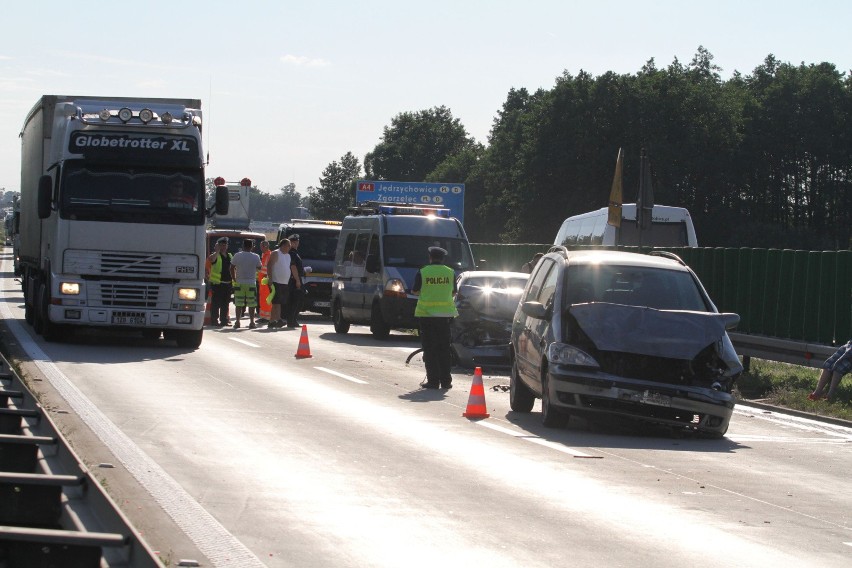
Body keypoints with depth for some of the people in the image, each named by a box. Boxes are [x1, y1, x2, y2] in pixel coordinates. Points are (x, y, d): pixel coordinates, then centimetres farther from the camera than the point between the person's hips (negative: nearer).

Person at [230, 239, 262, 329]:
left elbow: (232, 268, 1)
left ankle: (237, 322, 5)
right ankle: (251, 322, 3)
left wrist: (234, 279, 12)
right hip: (251, 283, -1)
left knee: (239, 304, 6)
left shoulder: (237, 256, -3)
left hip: (239, 283, 1)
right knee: (251, 304, 4)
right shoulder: (255, 257, -5)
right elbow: (259, 267, 8)